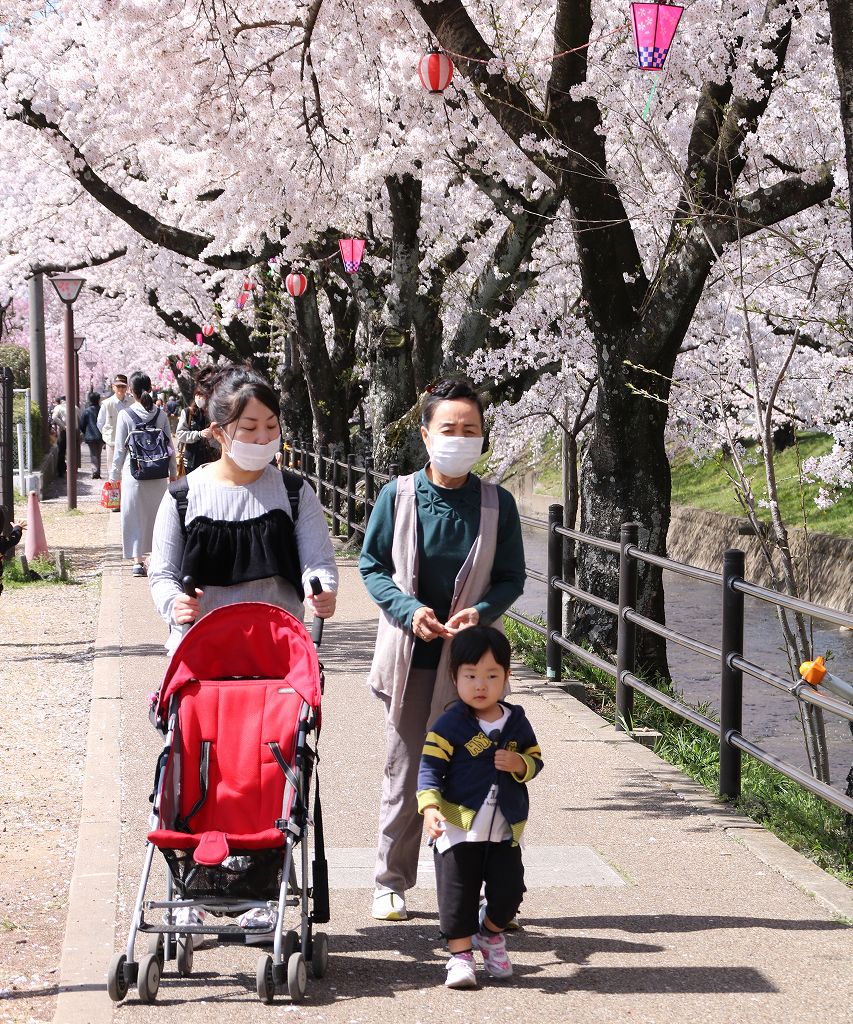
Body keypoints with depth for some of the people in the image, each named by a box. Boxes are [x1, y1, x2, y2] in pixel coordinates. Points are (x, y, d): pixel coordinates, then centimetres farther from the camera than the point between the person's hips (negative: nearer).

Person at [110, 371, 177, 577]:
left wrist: (114, 474, 7)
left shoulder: (125, 415, -8)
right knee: (157, 514, 14)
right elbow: (169, 446, 4)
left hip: (133, 473, -2)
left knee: (135, 515, 6)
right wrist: (173, 472, 15)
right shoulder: (161, 415, -1)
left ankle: (137, 559, 1)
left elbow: (120, 449, -3)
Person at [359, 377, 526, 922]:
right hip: (410, 657, 0)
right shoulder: (399, 495, -3)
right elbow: (372, 566, 3)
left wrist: (480, 612, -14)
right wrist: (410, 610, -13)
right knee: (405, 774, 8)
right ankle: (392, 882, 21)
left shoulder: (498, 503, -1)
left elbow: (512, 578, 5)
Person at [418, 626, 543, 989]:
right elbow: (429, 767, -14)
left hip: (505, 830, 4)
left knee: (509, 890, 6)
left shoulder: (516, 722, 4)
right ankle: (460, 955, 11)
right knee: (458, 894, -1)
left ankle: (490, 933, 34)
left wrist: (520, 764, -13)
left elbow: (535, 759, 12)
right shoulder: (449, 724, -9)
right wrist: (429, 806, -29)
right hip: (458, 829, -3)